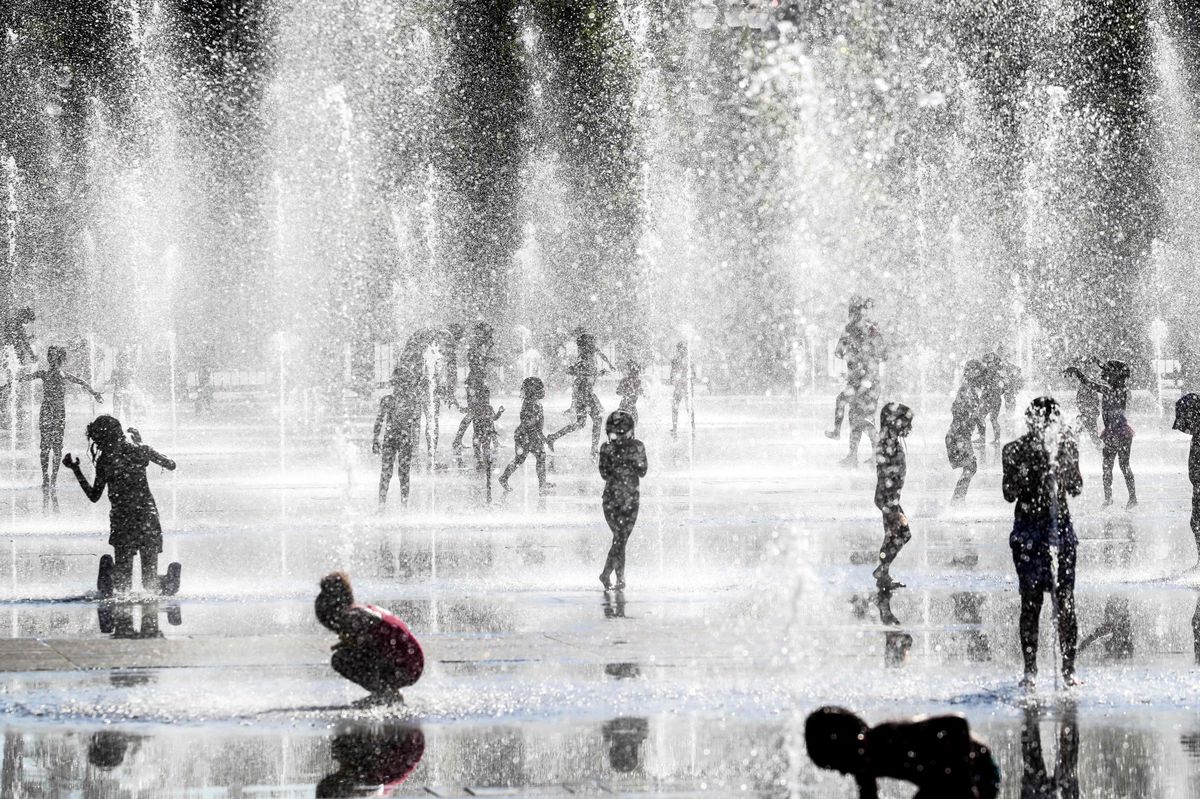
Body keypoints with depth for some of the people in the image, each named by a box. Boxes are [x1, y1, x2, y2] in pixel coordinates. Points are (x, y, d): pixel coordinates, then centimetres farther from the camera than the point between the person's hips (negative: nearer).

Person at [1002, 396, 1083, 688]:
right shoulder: (1016, 450, -1)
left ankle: (1069, 668, 4)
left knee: (1066, 601, -2)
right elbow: (1009, 494, -7)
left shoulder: (1066, 448, 5)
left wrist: (1059, 458, -13)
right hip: (1028, 530, -2)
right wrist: (1027, 465, -20)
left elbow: (1076, 488, -2)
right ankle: (1030, 669, 3)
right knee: (1031, 601, -3)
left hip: (1060, 527, 2)